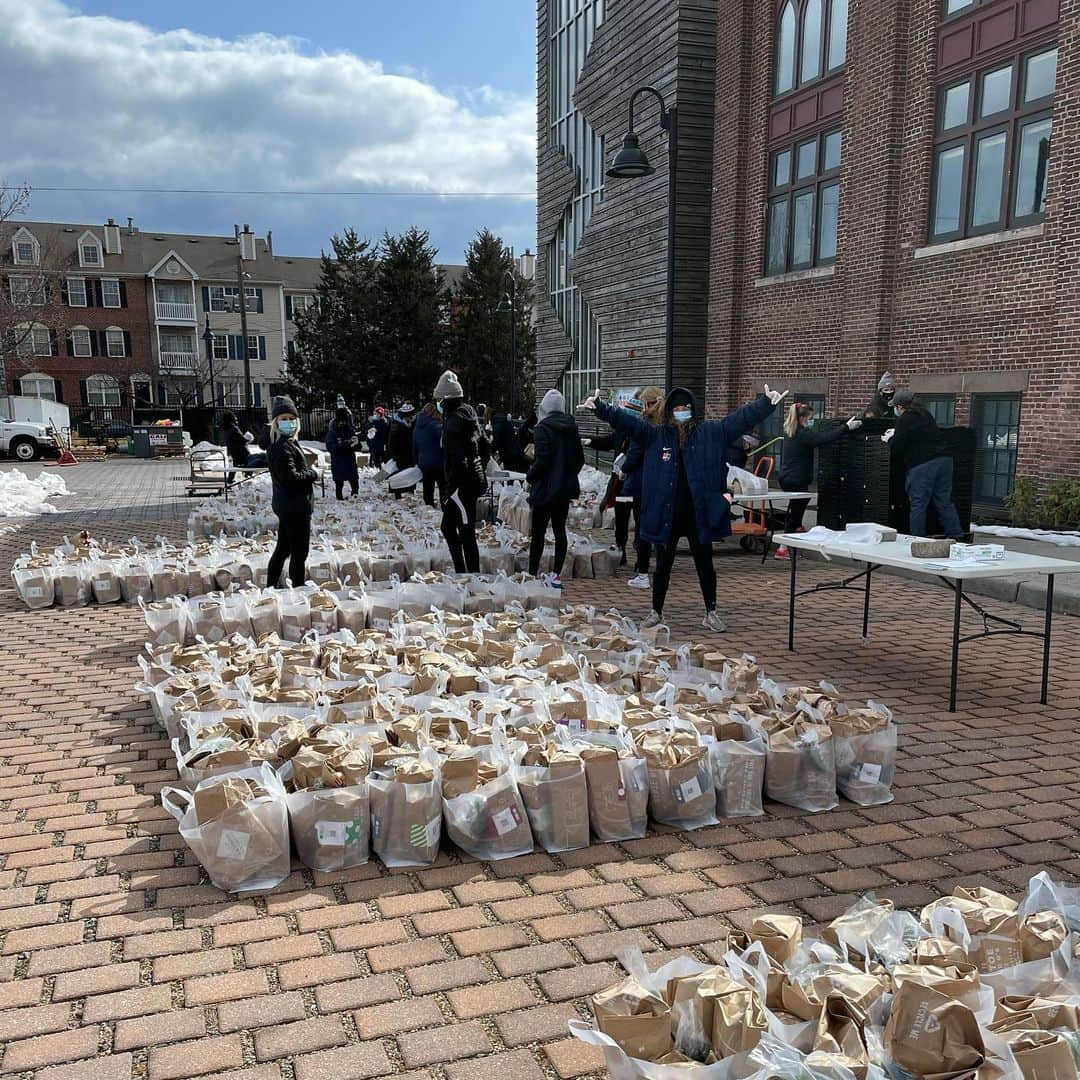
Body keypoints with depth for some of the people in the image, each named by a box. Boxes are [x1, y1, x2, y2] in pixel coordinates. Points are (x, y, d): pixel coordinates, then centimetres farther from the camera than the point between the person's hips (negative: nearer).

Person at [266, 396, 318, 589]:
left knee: (283, 548, 20)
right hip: (295, 507, -11)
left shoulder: (289, 442, 12)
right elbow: (290, 477, -26)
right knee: (299, 552, -3)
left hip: (286, 506, 11)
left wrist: (308, 472, 4)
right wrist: (313, 474, -12)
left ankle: (272, 586, 30)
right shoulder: (283, 447, -19)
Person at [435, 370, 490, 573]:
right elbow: (486, 447, 20)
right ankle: (461, 571, 25)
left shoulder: (454, 421, -16)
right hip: (474, 480, 10)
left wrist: (449, 489, -19)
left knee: (466, 533, -5)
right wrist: (479, 470, 23)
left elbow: (457, 459, -22)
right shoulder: (469, 416, 13)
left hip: (461, 486, -10)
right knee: (448, 527, 19)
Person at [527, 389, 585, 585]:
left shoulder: (543, 428, -14)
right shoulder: (571, 428, 7)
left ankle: (532, 574, 5)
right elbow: (580, 459, 11)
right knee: (560, 530, 9)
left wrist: (530, 477, -4)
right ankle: (556, 574, 10)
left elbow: (542, 460, -18)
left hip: (546, 488, -6)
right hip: (566, 488, 6)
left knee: (538, 533, 1)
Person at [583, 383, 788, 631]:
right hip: (667, 515, 0)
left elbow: (741, 418, -2)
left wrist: (766, 404, -12)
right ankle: (656, 612, 25)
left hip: (700, 515, 0)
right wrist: (600, 407, -17)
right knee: (663, 566, 10)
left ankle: (711, 613, 25)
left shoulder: (710, 433, 3)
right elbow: (626, 420, -5)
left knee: (705, 565, 11)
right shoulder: (656, 435, 2)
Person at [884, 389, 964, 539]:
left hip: (921, 466, -7)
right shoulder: (925, 415, 19)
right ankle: (957, 537, 9)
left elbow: (896, 449, -6)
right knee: (945, 503, 10)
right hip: (944, 460, 7)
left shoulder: (904, 420, -5)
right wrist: (896, 434, 41)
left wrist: (889, 439, 15)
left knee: (918, 505, -1)